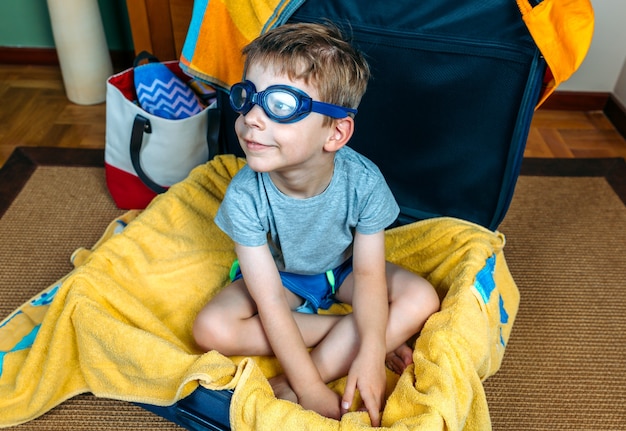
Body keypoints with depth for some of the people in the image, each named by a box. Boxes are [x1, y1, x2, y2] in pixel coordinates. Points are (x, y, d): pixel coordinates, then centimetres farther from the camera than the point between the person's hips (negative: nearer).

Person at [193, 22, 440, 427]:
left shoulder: (362, 181, -30)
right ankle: (347, 334, -15)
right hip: (279, 273, 0)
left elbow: (369, 273, -21)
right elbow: (270, 302, -27)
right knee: (211, 329, -25)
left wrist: (371, 356, -35)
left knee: (421, 298, -22)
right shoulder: (245, 195, -30)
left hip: (344, 269, 1)